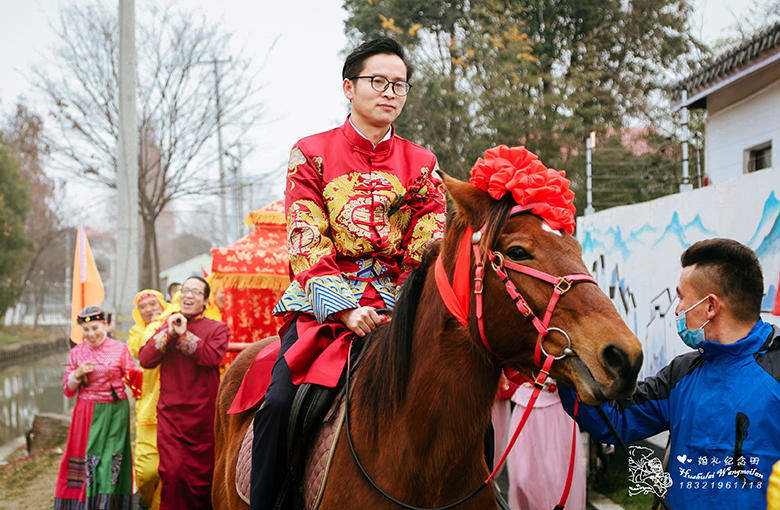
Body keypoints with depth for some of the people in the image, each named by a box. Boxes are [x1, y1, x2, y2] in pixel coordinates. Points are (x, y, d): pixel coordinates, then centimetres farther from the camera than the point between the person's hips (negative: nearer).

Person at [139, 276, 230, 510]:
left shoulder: (218, 329, 4)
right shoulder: (166, 326, 16)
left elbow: (212, 357, -16)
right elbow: (145, 359, 2)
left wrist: (183, 335, -11)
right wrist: (169, 332, -7)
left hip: (203, 414, -2)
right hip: (170, 413, 2)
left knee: (202, 472, 4)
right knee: (172, 472, -7)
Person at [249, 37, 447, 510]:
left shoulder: (421, 164, 11)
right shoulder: (312, 153, 4)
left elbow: (429, 250, 3)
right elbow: (307, 245, -5)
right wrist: (345, 308, -19)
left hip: (398, 306, 2)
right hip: (325, 303, -2)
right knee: (281, 401, -23)